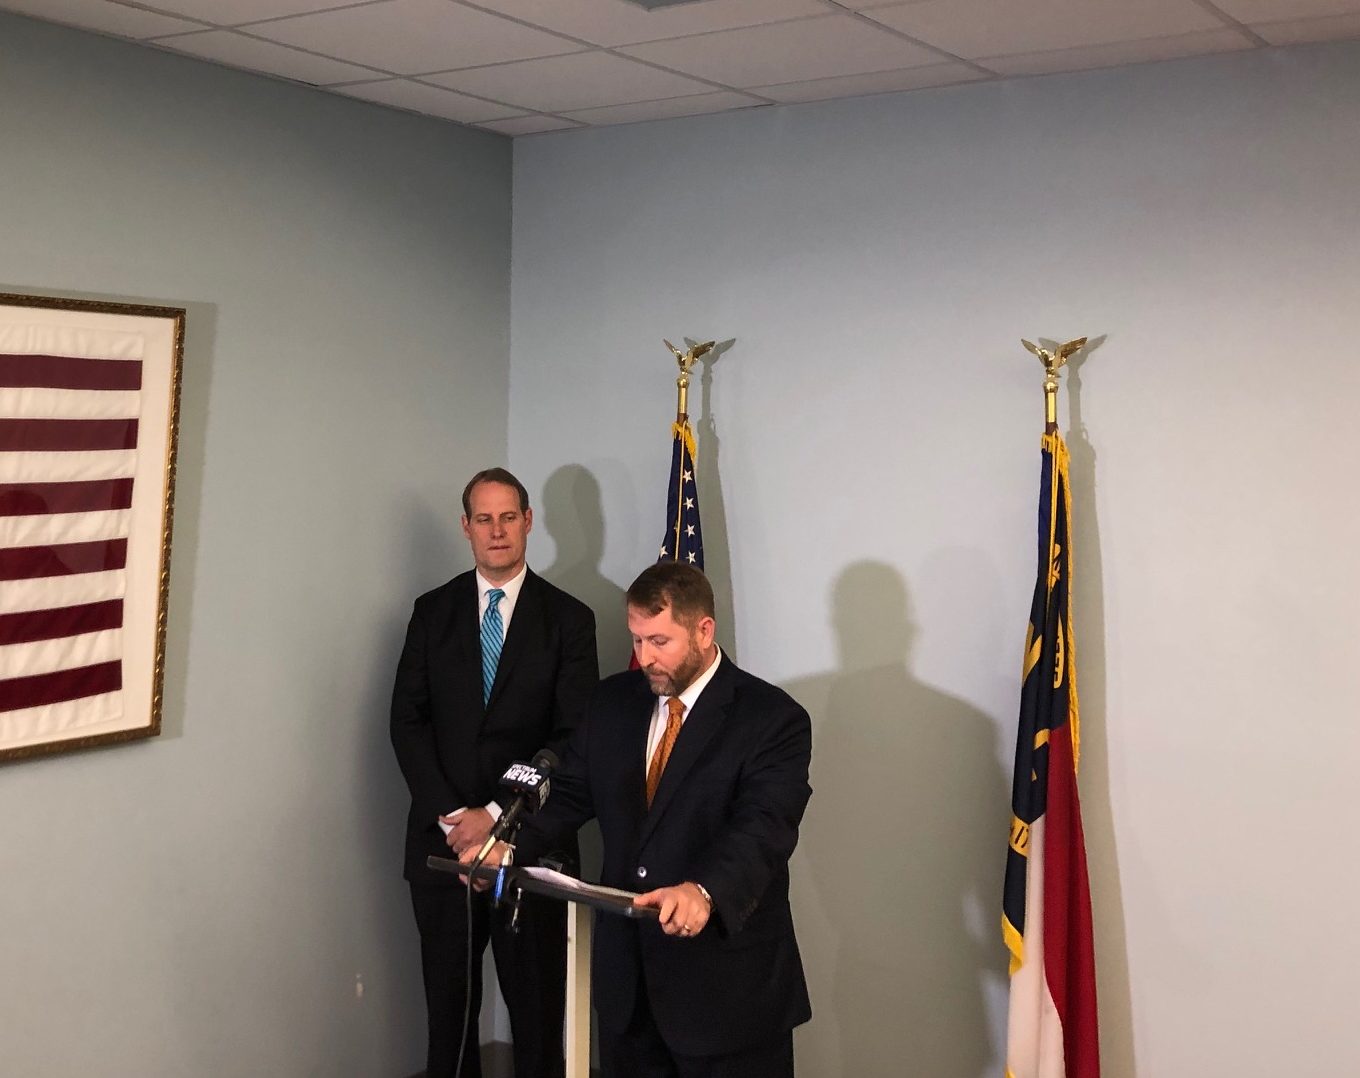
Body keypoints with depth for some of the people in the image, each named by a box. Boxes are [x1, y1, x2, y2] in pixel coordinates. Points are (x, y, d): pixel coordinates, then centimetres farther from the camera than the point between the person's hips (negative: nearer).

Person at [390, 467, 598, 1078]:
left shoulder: (569, 619, 0)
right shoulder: (433, 611, 7)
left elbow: (575, 737, -6)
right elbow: (407, 721, 2)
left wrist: (497, 814, -12)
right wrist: (451, 814, -9)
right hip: (442, 836, 2)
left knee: (536, 1003, 7)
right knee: (448, 998, 11)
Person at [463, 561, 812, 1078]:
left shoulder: (774, 719, -13)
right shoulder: (612, 702, 6)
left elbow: (764, 826, -25)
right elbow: (570, 793, 11)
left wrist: (704, 891, -43)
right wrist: (509, 846, -7)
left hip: (727, 984, -5)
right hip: (625, 974, 5)